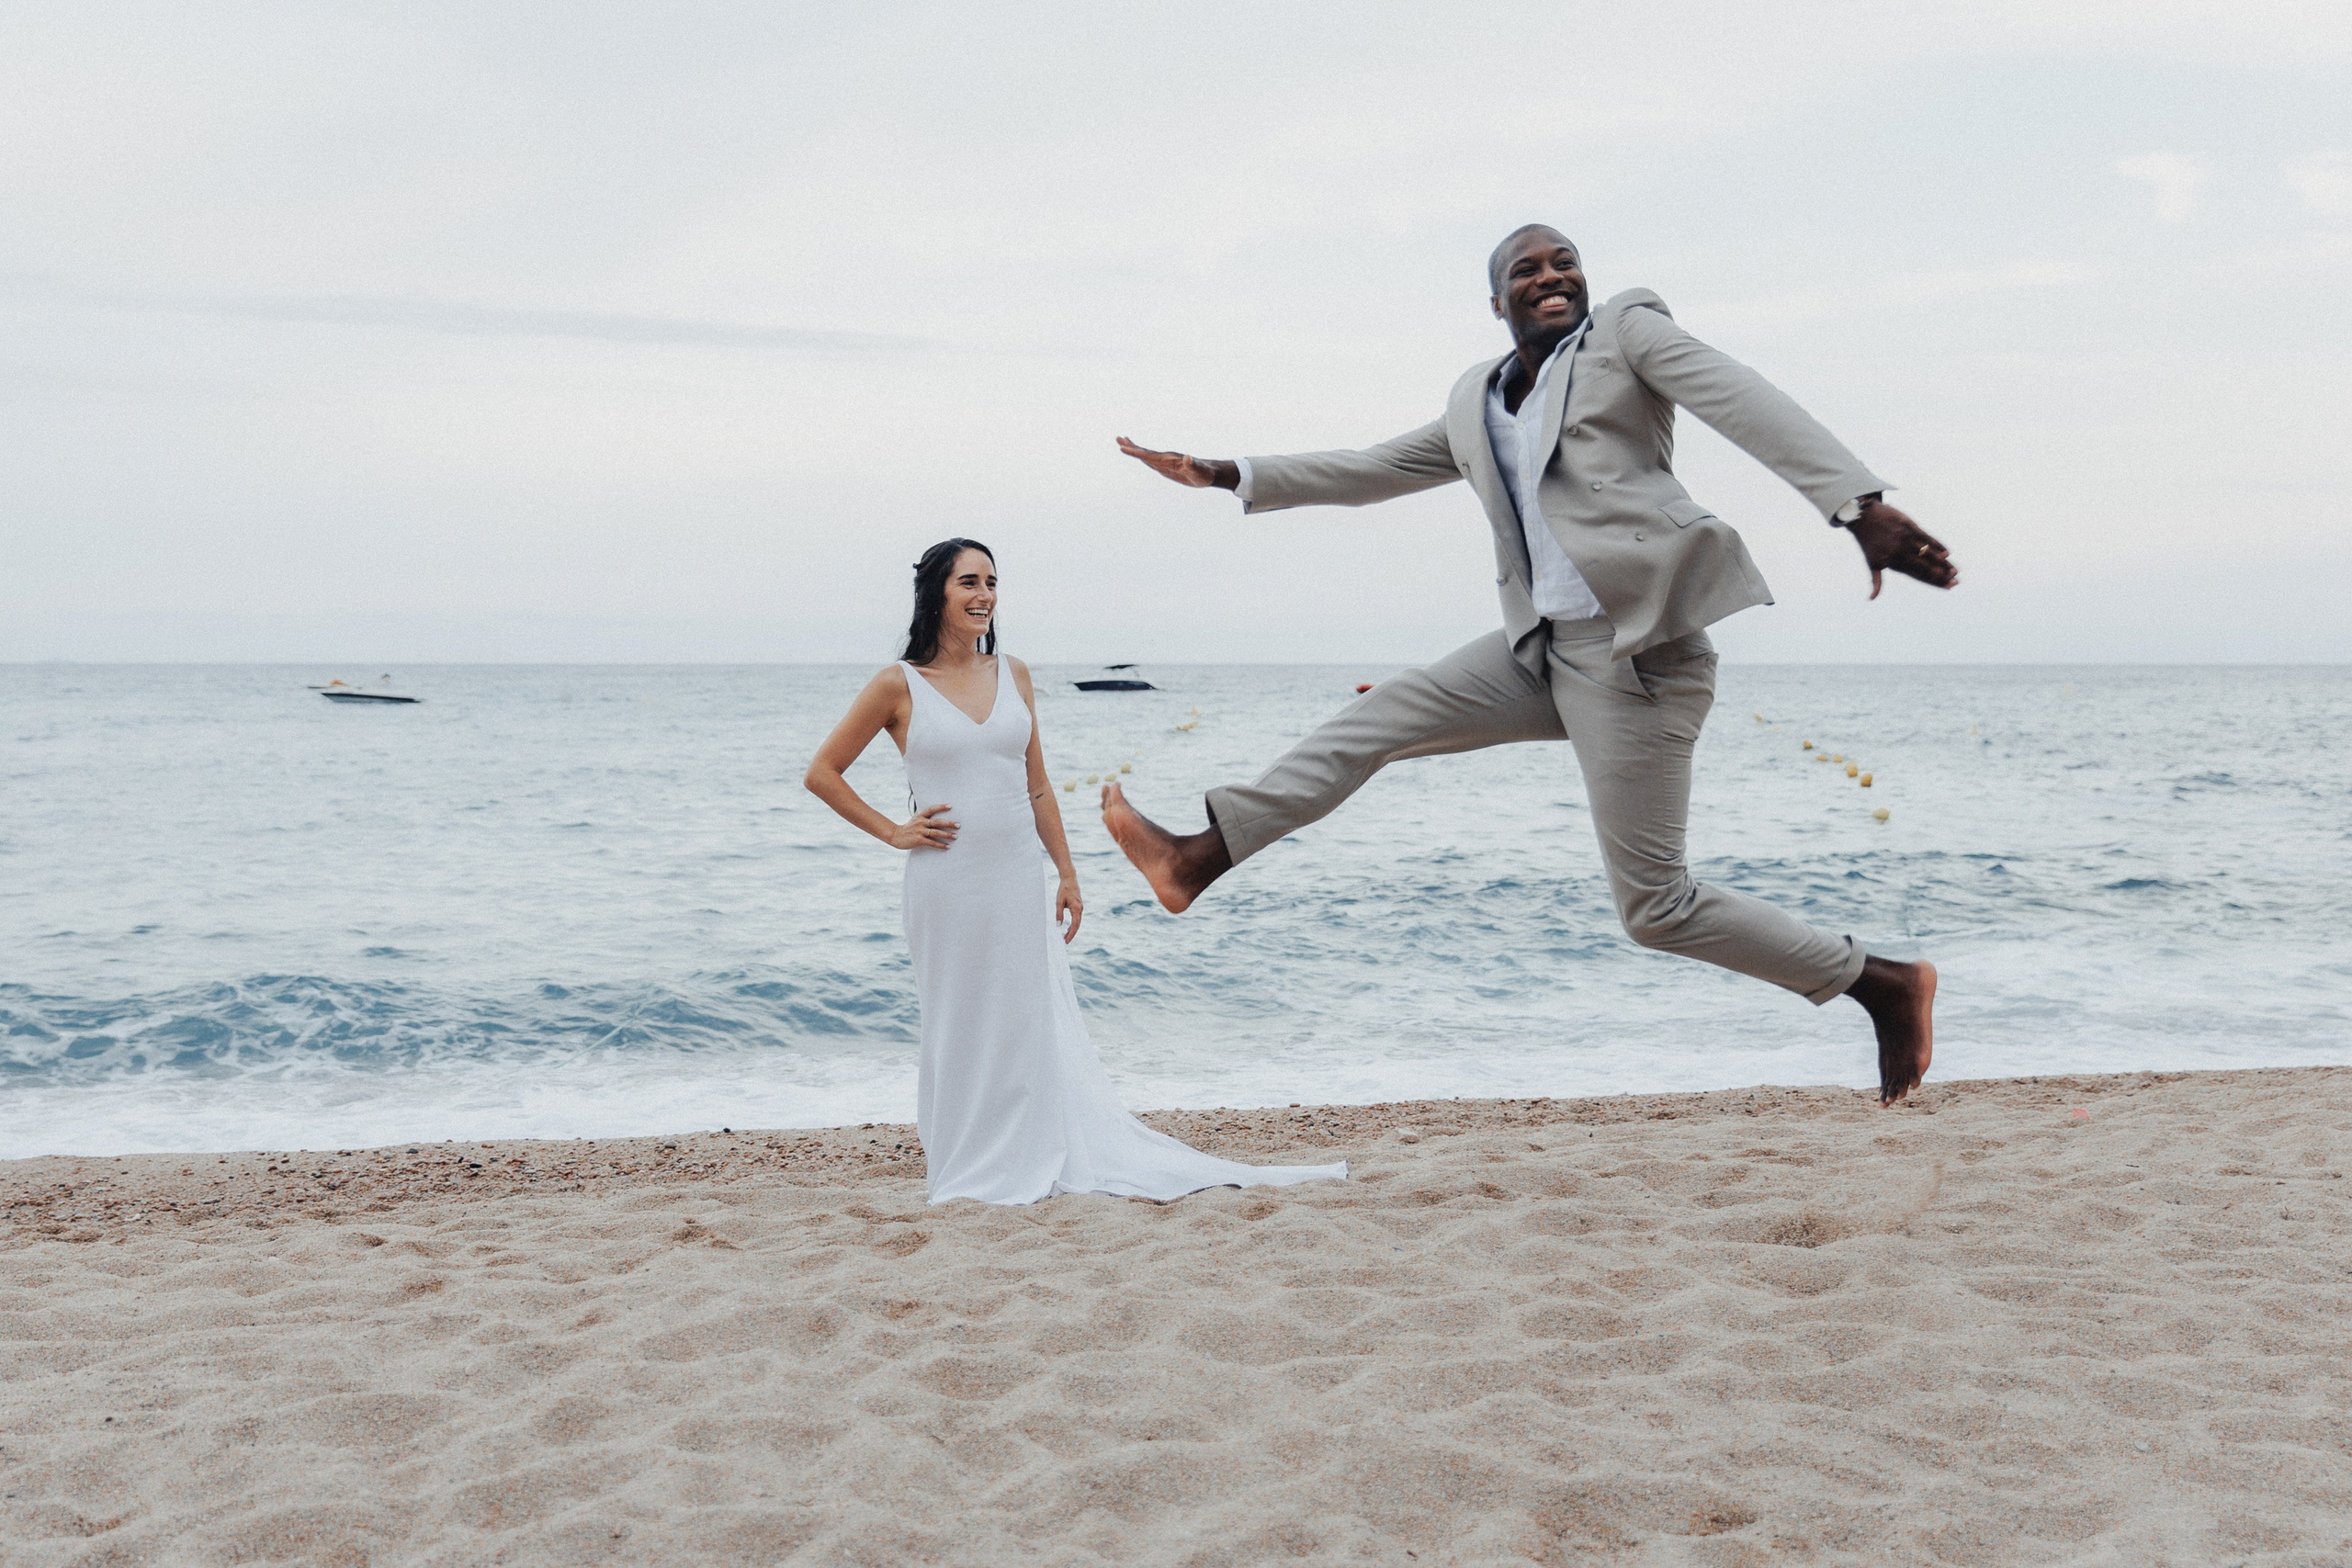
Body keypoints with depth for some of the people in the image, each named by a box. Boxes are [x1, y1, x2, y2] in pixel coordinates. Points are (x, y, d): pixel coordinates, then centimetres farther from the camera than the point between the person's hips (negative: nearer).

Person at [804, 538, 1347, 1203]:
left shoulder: (1012, 674, 8)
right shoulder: (900, 686, -5)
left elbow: (1037, 787, 12)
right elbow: (822, 774, 0)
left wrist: (1067, 874, 9)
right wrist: (894, 832, -5)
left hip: (1019, 877, 4)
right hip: (948, 882, -4)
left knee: (1029, 1022, 6)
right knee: (958, 1024, 4)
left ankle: (1033, 1162, 13)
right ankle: (959, 1166, 16)